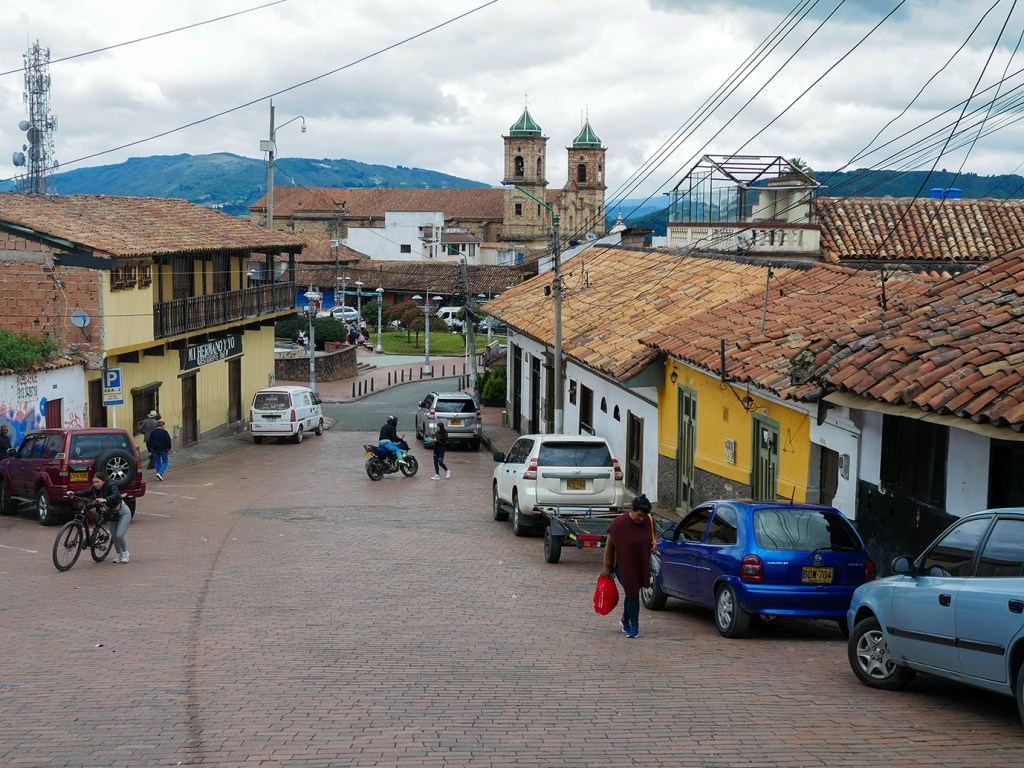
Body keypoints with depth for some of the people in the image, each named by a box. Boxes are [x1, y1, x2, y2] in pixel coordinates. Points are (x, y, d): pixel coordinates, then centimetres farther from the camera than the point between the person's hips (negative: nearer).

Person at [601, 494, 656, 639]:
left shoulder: (650, 521, -6)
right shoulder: (618, 523, -17)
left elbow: (653, 536, 15)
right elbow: (609, 546, -8)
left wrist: (654, 543, -9)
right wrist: (607, 567, -5)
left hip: (641, 566, 4)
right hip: (624, 566, -4)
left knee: (632, 593, 11)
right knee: (632, 593, -8)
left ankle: (625, 620, 32)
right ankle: (634, 626, 2)